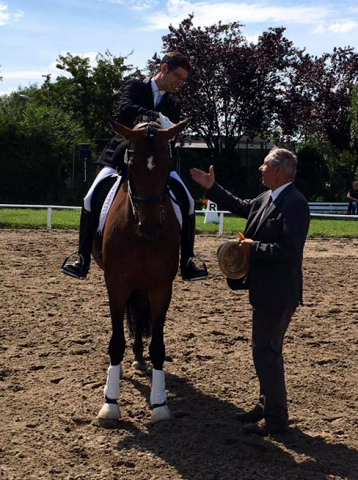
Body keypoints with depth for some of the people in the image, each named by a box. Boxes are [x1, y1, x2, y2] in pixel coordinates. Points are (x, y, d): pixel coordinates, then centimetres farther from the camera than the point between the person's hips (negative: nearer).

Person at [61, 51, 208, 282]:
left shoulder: (173, 104, 11)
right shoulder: (135, 87, 0)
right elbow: (125, 110, -21)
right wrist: (157, 117, -33)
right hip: (121, 155, -3)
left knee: (187, 202, -13)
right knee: (91, 199, -20)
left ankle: (188, 261, -5)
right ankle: (83, 259, -8)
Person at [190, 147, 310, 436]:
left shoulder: (295, 204, -20)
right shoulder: (267, 198, 10)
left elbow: (290, 249, -30)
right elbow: (240, 207, 27)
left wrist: (254, 248, -20)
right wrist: (211, 188, 24)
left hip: (278, 293, -10)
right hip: (265, 290, 10)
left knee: (266, 352, -2)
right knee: (266, 350, 20)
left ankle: (276, 419, 9)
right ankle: (267, 405, 34)